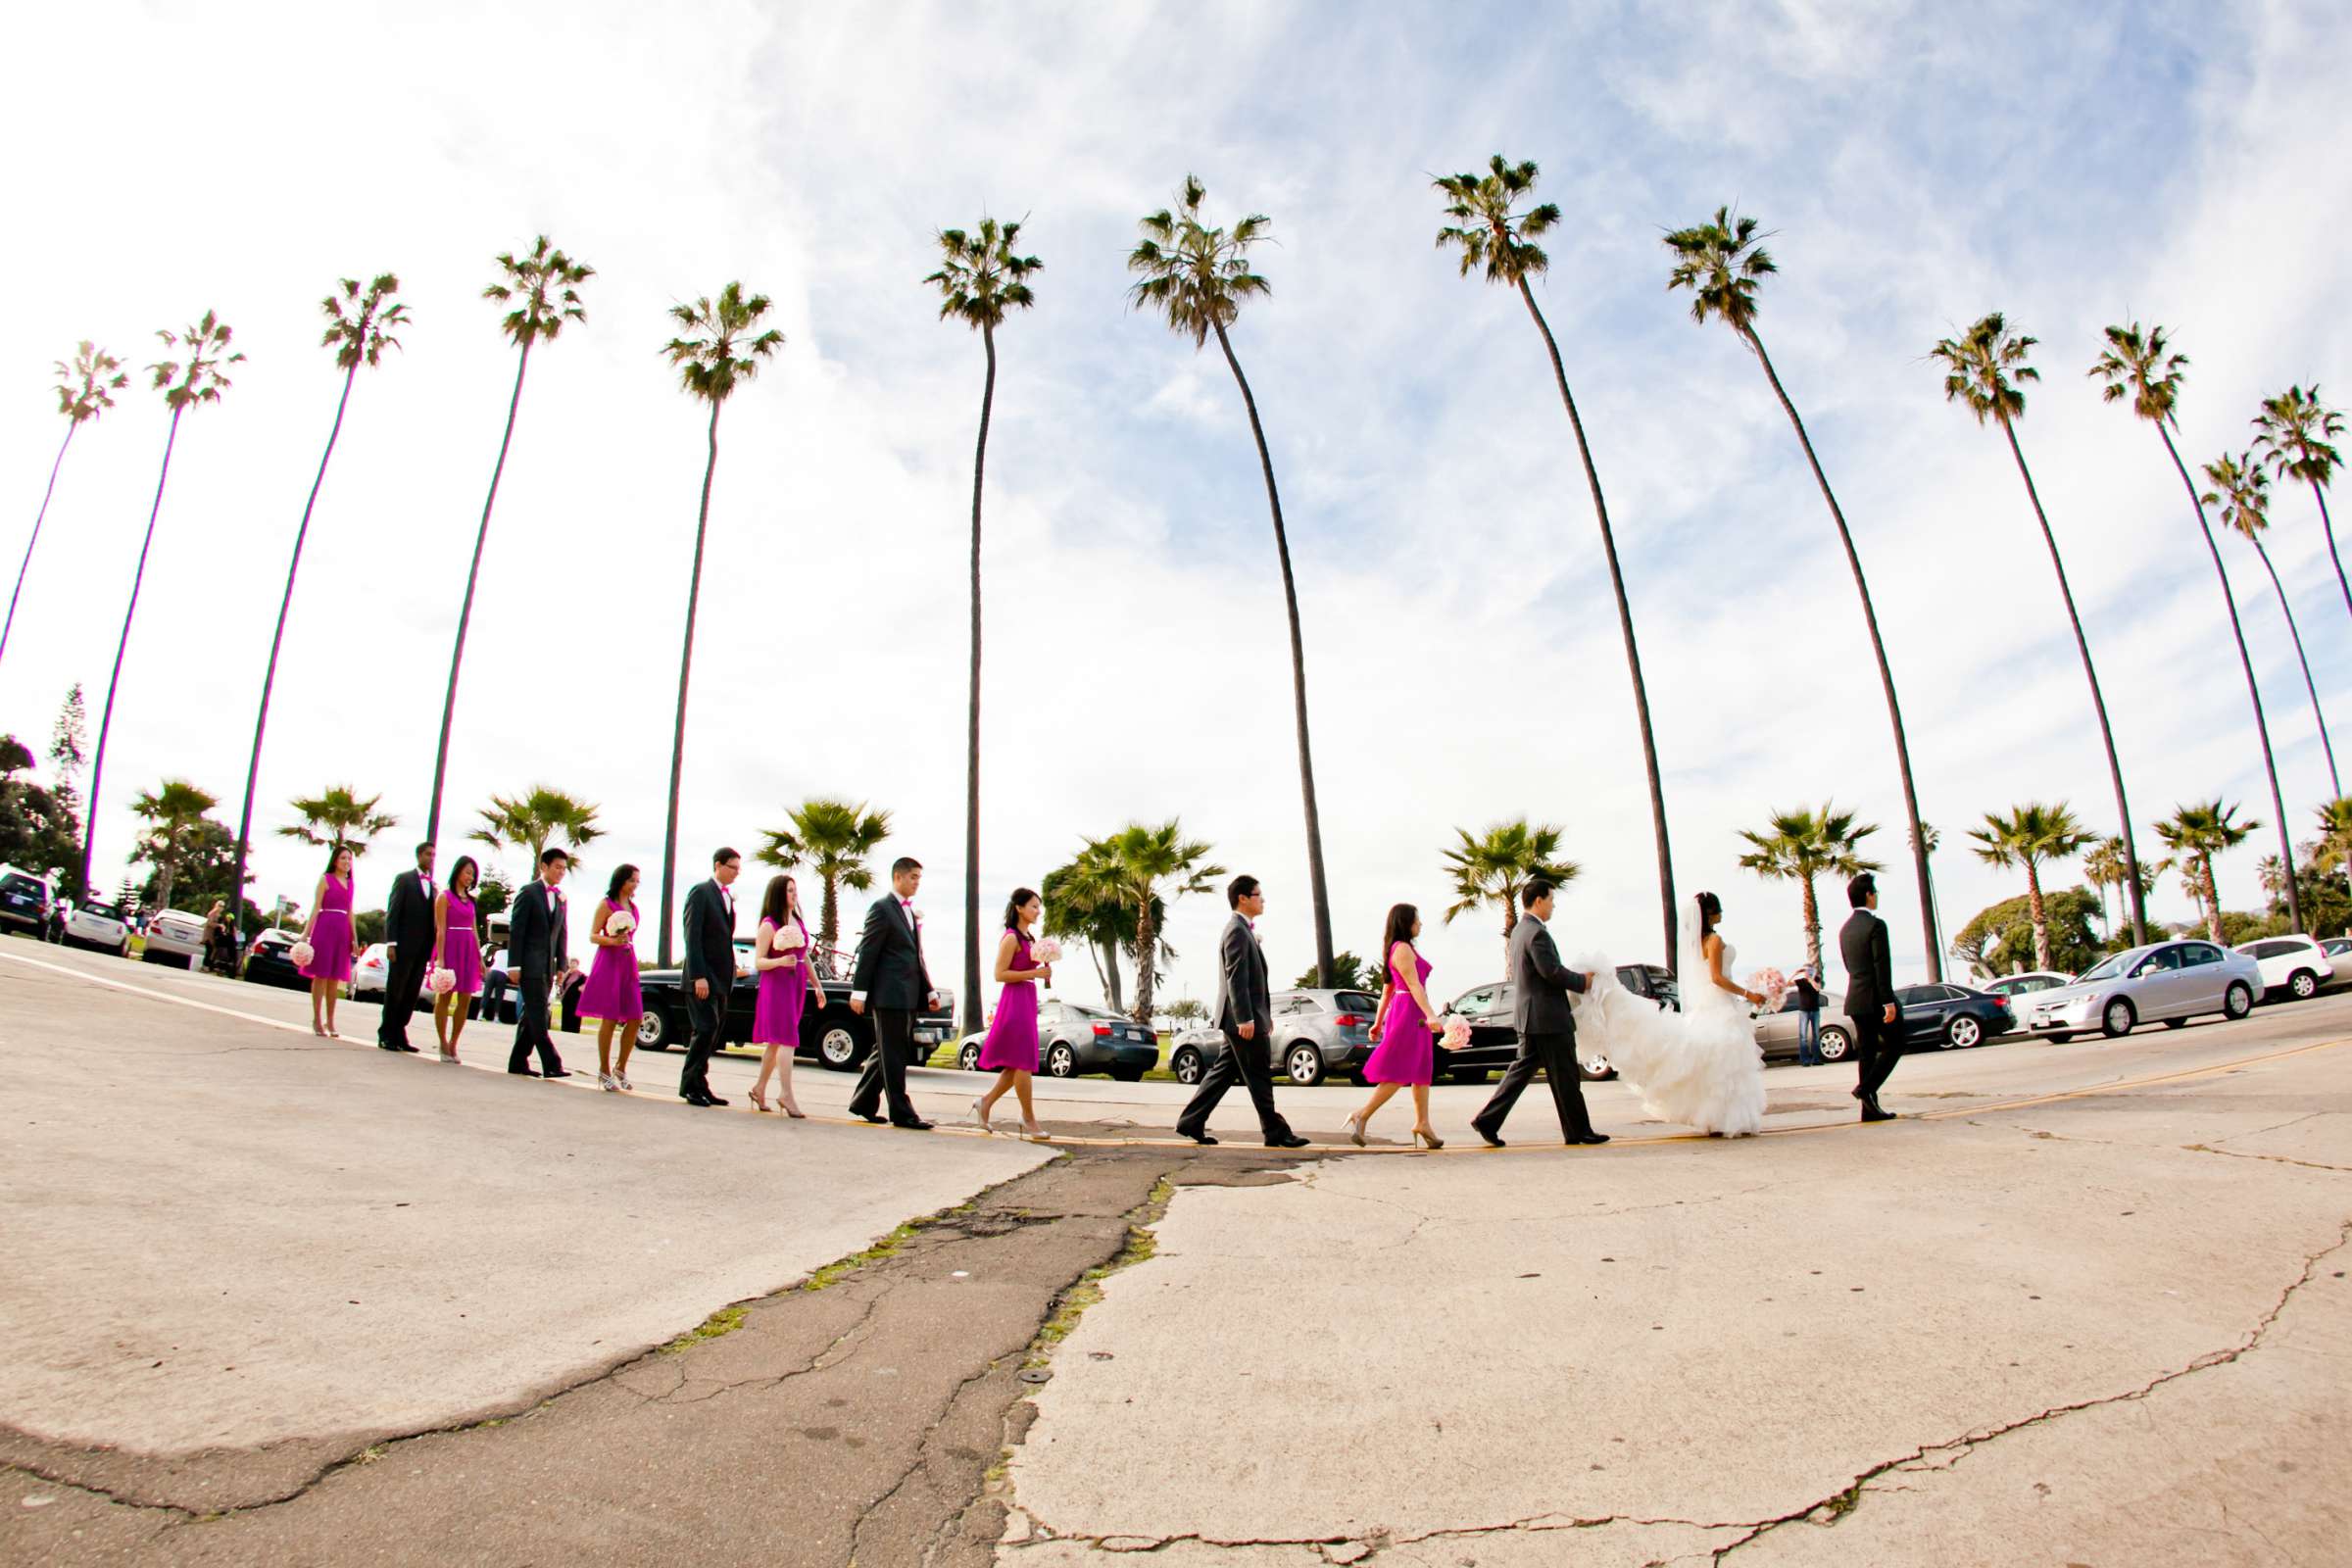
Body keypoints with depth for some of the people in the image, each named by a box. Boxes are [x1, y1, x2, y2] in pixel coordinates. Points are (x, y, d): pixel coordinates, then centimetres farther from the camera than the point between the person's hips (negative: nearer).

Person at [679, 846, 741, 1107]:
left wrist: (730, 974, 10)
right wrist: (699, 976, -20)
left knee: (714, 1033, 7)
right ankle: (690, 1085, -1)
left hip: (721, 979, 8)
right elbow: (692, 936, -14)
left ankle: (699, 1085, 13)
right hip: (702, 977, -8)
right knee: (706, 1029, -11)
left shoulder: (728, 897, 17)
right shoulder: (701, 892, -7)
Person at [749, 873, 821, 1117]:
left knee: (776, 1041, 13)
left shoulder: (799, 922, 13)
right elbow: (758, 962, -9)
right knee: (787, 1040, -12)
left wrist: (817, 986, 17)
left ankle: (760, 1088, 24)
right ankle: (786, 1095, -11)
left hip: (797, 985, 7)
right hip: (776, 985, -7)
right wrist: (780, 961, -26)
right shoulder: (769, 925, -7)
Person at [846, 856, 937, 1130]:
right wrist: (859, 992, -14)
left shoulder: (911, 913, 18)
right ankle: (902, 1113, 1)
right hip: (889, 994, -8)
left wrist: (929, 991, 16)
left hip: (909, 995, 8)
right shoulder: (881, 908, -7)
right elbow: (867, 952, -11)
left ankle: (863, 1103, 24)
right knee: (893, 1055, -3)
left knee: (887, 1052, 14)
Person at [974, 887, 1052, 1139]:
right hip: (1015, 999, -10)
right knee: (1022, 1062, -3)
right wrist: (1035, 972, -20)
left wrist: (1042, 971, 8)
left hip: (1027, 1000, 10)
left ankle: (985, 1102, 20)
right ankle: (1028, 1118, 4)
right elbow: (1000, 974, -17)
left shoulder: (1025, 938, 16)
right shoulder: (1011, 938, -11)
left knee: (1018, 1065, 12)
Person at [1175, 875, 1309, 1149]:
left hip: (1246, 1017, 10)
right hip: (1242, 1018, -10)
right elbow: (1236, 978, -20)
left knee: (1223, 1072, 11)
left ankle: (1191, 1122, 14)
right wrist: (1245, 1019, -23)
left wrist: (1265, 1014, 22)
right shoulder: (1237, 931, -14)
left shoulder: (1244, 931, 19)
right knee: (1259, 1077, -2)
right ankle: (1275, 1132, 6)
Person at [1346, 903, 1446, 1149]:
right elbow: (1414, 985, -21)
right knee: (1398, 1073, -9)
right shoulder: (1403, 949, -11)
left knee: (1422, 1071, 10)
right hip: (1409, 1011, -10)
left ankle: (1422, 1123, 11)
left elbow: (1387, 989, 20)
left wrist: (1378, 1022, 19)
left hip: (1411, 1015, 10)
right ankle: (1361, 1117, -11)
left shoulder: (1402, 948, 20)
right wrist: (1430, 1015, -29)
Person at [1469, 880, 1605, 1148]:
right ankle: (1578, 1130, 13)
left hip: (1528, 1016, 10)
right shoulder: (1537, 932, -17)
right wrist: (1582, 981, -8)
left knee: (1522, 1069, 10)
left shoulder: (1518, 931, 15)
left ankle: (1487, 1120, 5)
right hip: (1548, 1017, -10)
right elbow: (1552, 971, -24)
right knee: (1564, 1076, 2)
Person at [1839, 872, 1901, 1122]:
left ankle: (1870, 1108, 6)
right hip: (1877, 999, -7)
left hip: (1856, 999, 7)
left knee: (1866, 1052, 7)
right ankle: (1866, 1088, -9)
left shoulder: (1845, 929, 14)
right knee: (1894, 1045, 5)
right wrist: (1889, 1002, -19)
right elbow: (1882, 966, -18)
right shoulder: (1876, 925, -12)